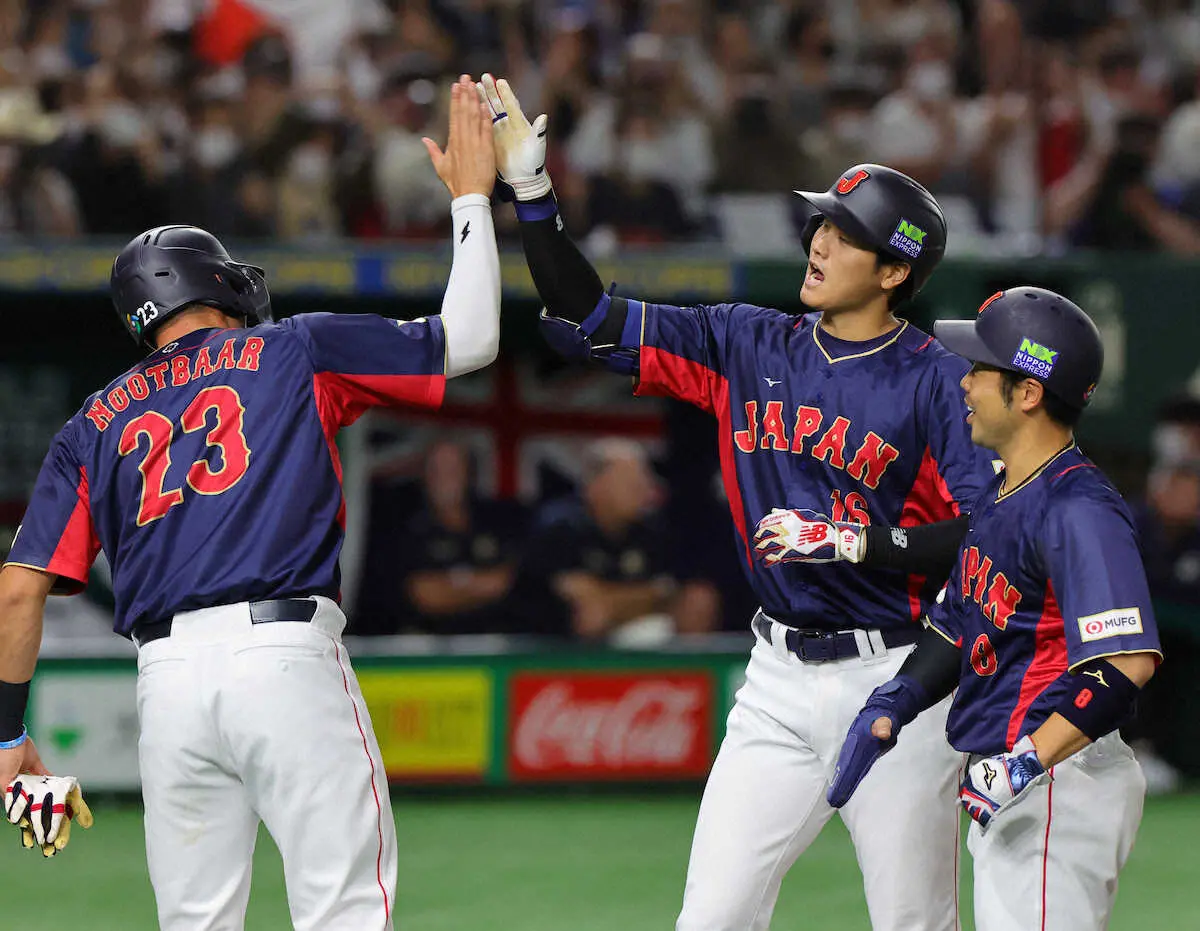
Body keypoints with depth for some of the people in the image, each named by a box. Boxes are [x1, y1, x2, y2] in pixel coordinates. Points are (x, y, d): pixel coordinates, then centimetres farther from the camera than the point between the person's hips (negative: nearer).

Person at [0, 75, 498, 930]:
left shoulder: (93, 426, 20)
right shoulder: (294, 350, 12)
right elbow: (469, 340, 14)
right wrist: (471, 196, 25)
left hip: (165, 681, 4)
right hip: (288, 658, -4)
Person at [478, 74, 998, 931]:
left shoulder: (938, 381, -7)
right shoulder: (750, 347, 8)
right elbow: (591, 322, 6)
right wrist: (531, 187, -2)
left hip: (896, 684, -4)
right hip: (780, 683, 4)